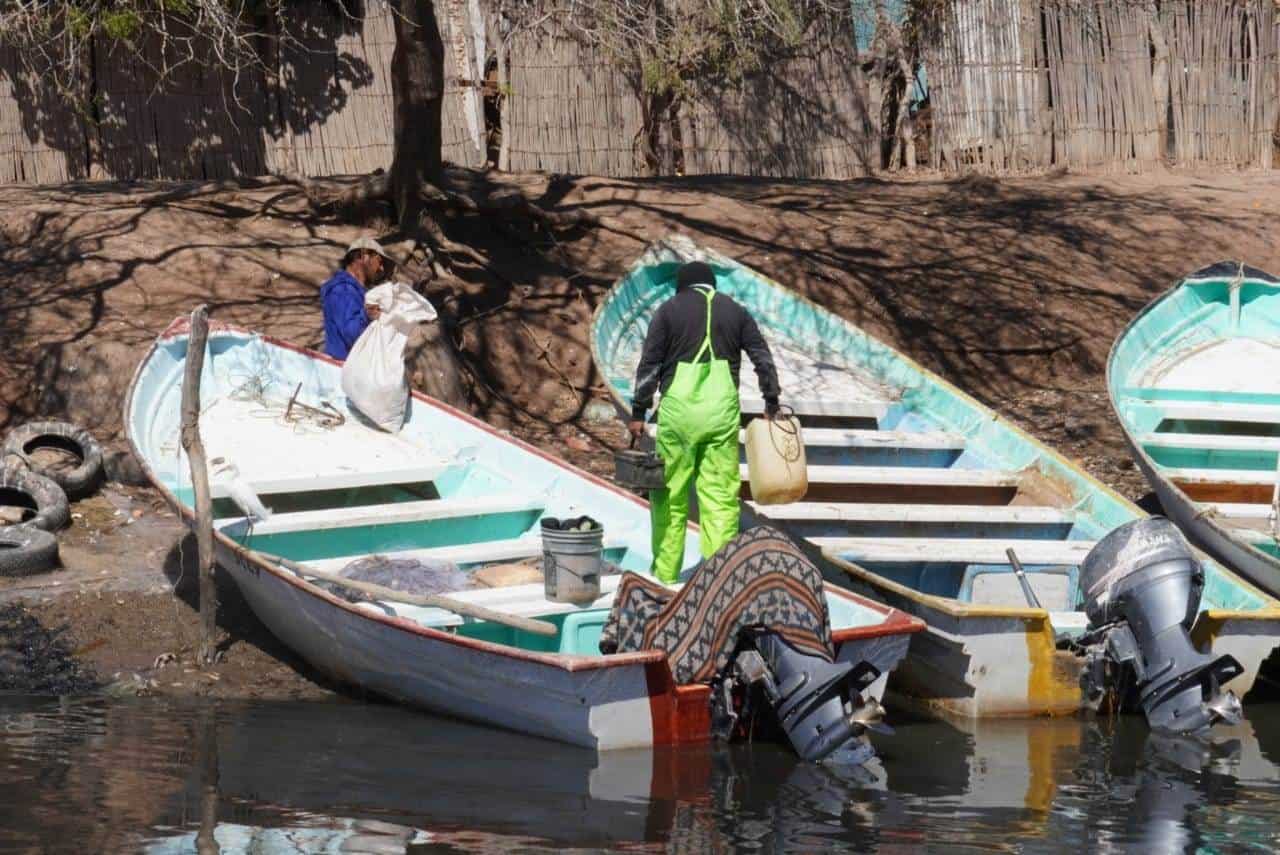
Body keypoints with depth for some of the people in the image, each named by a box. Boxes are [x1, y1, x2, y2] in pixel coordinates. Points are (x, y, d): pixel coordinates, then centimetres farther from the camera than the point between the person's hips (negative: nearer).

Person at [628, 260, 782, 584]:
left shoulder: (669, 310, 7)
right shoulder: (735, 311, 14)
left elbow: (649, 366, 0)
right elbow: (764, 360, 9)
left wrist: (638, 413, 2)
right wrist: (771, 405, 16)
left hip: (678, 412, -1)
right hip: (722, 412, 1)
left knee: (670, 497, 6)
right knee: (721, 498, 2)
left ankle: (665, 576, 10)